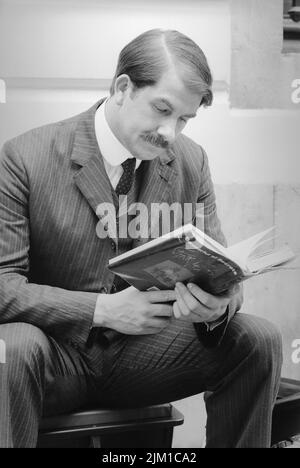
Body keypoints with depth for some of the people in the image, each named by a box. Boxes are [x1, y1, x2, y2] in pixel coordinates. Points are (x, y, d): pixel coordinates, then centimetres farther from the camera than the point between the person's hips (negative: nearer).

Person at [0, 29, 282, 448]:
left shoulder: (191, 163, 2)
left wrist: (216, 306, -21)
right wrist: (103, 309, -27)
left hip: (141, 351, 4)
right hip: (55, 356, -3)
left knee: (258, 340, -16)